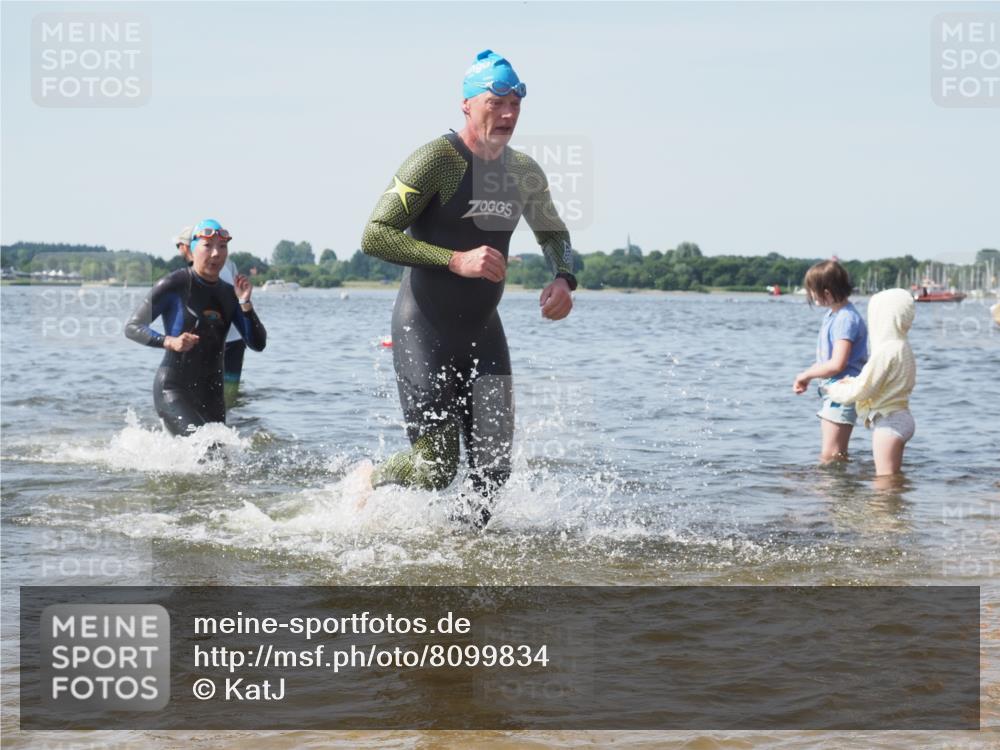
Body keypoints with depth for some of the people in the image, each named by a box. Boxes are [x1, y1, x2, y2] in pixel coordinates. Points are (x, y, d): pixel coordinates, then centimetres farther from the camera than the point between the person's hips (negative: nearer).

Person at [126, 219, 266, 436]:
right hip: (173, 390, -7)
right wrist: (169, 342, -23)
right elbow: (132, 327, -7)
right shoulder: (173, 285, -8)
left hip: (211, 392, 7)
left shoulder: (228, 294, 8)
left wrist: (245, 303, -8)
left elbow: (258, 344, 5)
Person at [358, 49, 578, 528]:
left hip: (483, 332, 6)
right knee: (436, 467, -5)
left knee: (495, 463, -1)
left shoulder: (525, 173, 5)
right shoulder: (436, 160, -16)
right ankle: (370, 488, 26)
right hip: (424, 331, -6)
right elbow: (374, 236, -21)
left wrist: (563, 280, -2)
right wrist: (455, 260, -29)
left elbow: (555, 236, 21)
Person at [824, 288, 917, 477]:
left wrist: (836, 390, -1)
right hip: (900, 417, 10)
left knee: (885, 478, -7)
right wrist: (853, 381, 10)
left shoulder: (886, 350, -19)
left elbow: (863, 389, -17)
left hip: (888, 421, -10)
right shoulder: (903, 347, 12)